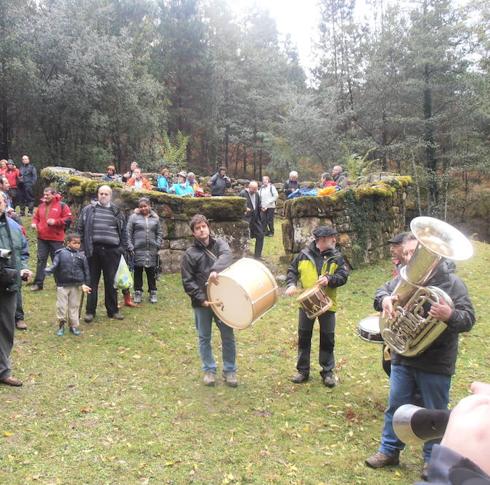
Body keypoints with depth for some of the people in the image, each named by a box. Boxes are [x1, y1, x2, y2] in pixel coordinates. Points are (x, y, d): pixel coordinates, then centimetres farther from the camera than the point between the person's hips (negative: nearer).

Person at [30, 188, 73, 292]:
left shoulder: (61, 205, -4)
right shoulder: (41, 206, 12)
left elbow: (68, 219, -9)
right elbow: (36, 217, 22)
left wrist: (55, 221, -19)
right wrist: (34, 223, 1)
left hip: (56, 239, -4)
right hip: (42, 238, 4)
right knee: (41, 260, 5)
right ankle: (38, 283, 9)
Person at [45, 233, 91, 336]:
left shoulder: (81, 256, 4)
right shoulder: (61, 253, -1)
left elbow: (86, 271, 6)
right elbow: (55, 266, -4)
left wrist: (85, 284, 0)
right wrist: (49, 271, -27)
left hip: (77, 286, 2)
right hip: (62, 285, -1)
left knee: (74, 306, 8)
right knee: (61, 306, 2)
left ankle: (74, 325, 20)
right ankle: (61, 325, 17)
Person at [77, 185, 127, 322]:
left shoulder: (117, 212, 11)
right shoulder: (88, 210, 7)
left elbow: (123, 232, 13)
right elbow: (81, 229, 9)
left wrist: (123, 248, 4)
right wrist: (83, 246, 2)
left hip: (111, 251, 1)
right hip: (93, 250, -1)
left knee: (111, 281, 6)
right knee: (92, 281, 4)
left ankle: (112, 310, 17)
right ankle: (90, 311, 12)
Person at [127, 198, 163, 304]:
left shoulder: (155, 218, 10)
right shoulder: (133, 217, 2)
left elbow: (159, 233, 13)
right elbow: (128, 233, 0)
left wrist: (158, 245, 1)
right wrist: (130, 247, -7)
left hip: (152, 250, 2)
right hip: (138, 250, -2)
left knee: (151, 272, 7)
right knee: (138, 271, 5)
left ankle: (153, 292, 17)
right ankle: (138, 292, 15)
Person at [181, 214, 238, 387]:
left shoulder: (219, 244, 2)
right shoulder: (190, 253, -2)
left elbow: (227, 255, -22)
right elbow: (187, 281, -4)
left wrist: (215, 270, -40)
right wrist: (201, 299, -15)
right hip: (201, 303, -1)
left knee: (228, 336, 7)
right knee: (204, 337, 10)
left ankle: (229, 370, 23)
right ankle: (209, 370, 27)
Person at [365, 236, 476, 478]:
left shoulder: (451, 282, -11)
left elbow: (468, 319, -14)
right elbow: (383, 290, 7)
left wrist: (450, 315, -37)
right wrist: (385, 299, -18)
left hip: (436, 363, -4)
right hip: (403, 358, 4)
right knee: (395, 407, 14)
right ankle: (389, 450, 32)